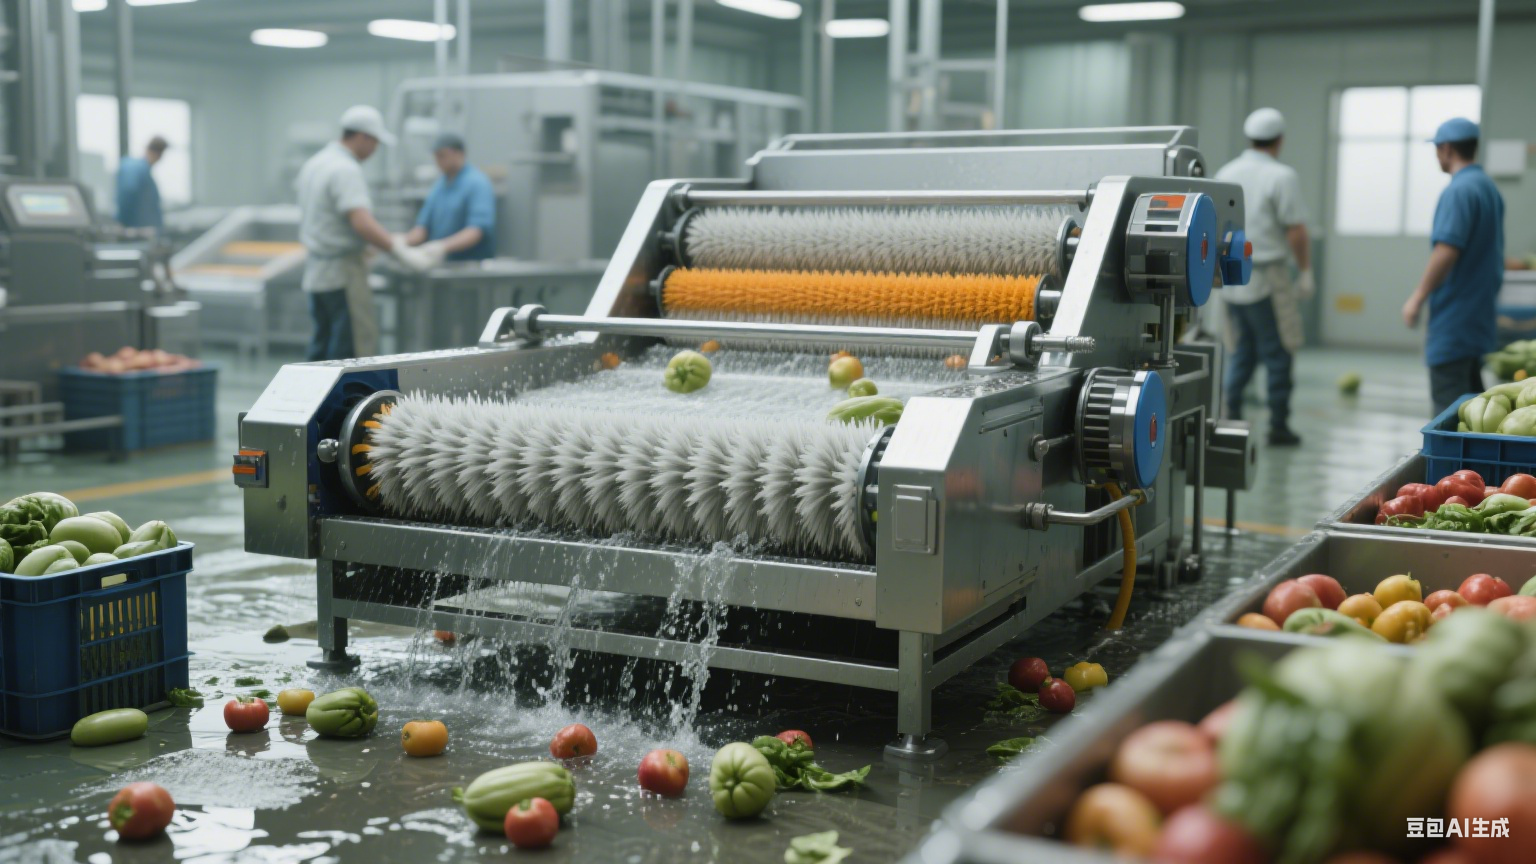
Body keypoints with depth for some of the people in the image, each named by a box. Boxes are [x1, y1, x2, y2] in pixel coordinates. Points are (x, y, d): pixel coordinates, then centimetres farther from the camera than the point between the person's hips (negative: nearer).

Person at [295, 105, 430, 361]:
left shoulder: (314, 163, 13)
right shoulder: (346, 170, -18)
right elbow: (362, 222, -29)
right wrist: (400, 251, -29)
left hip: (315, 271, 10)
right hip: (342, 272, -10)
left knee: (323, 345, 13)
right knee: (358, 347, -7)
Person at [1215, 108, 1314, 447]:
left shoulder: (1225, 174, 8)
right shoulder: (1281, 176, -10)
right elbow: (1296, 231, -13)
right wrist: (1305, 272, -3)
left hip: (1231, 276, 6)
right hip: (1268, 277, -6)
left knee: (1241, 353, 14)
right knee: (1277, 354, 3)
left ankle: (1230, 417, 8)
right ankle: (1278, 426, 7)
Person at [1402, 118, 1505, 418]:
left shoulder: (1459, 191, -16)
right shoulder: (1489, 188, 14)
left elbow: (1447, 251, -25)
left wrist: (1418, 297, -17)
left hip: (1455, 321, -10)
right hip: (1480, 313, 10)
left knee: (1449, 403, -7)